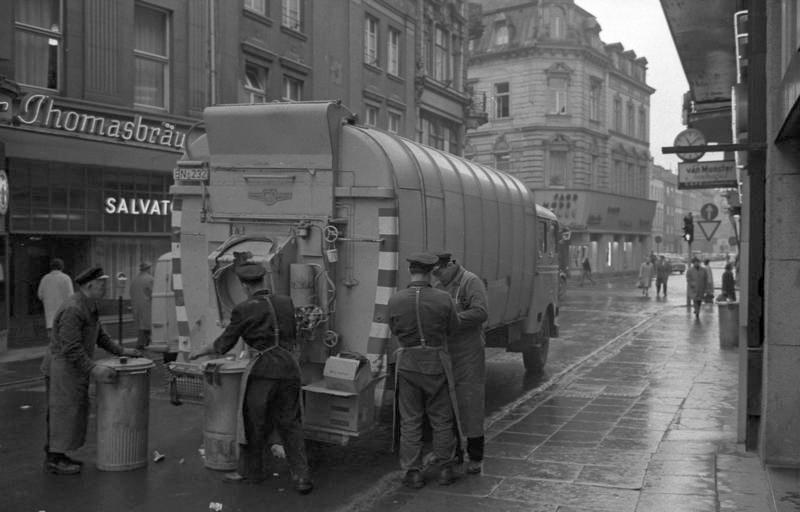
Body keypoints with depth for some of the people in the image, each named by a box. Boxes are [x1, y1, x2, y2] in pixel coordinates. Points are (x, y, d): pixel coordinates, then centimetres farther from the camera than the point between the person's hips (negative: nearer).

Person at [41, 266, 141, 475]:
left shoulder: (90, 305, 8)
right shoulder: (73, 310, -24)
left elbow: (99, 334, 19)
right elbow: (71, 348, -28)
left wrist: (120, 350, 13)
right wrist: (93, 369, -31)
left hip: (75, 367, 10)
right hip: (62, 368, -10)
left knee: (75, 411, 14)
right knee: (63, 412, -4)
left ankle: (56, 454, 25)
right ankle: (54, 460, 6)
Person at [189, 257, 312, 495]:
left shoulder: (245, 309, -4)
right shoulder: (286, 302, 9)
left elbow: (223, 345, 6)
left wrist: (200, 351, 23)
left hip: (263, 369, -4)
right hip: (289, 367, 5)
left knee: (254, 422, 13)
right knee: (290, 423, 11)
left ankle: (250, 471, 29)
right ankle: (302, 477, 7)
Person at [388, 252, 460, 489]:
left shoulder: (395, 301, -11)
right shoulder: (443, 299, -13)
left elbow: (395, 330, 4)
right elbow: (452, 328, 1)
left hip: (407, 364, 1)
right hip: (436, 363, 0)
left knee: (410, 421, 10)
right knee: (441, 420, 14)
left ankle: (413, 473, 13)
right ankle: (444, 469, 20)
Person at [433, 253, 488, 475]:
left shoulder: (471, 282, -10)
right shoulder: (439, 286, 12)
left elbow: (481, 312, -22)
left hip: (468, 354, -7)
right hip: (444, 354, 7)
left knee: (470, 402, -2)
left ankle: (475, 458, 6)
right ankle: (454, 452, 23)